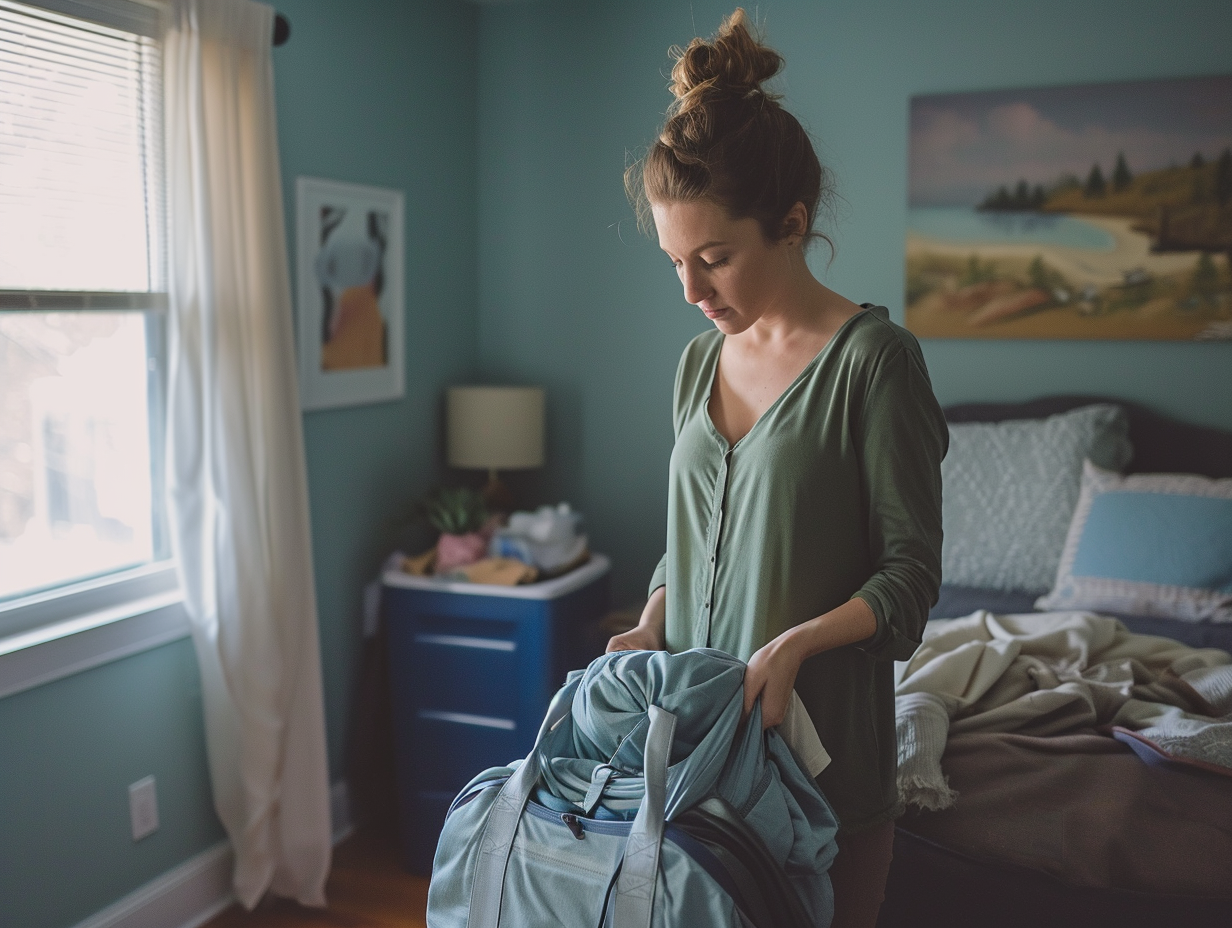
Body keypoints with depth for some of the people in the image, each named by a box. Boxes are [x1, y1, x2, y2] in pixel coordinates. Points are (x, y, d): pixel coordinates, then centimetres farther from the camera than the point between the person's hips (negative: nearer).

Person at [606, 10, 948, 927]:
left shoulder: (873, 356, -12)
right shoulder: (701, 359, 7)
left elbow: (909, 573, -11)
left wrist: (795, 642, -25)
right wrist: (652, 625, -2)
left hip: (822, 751, -5)